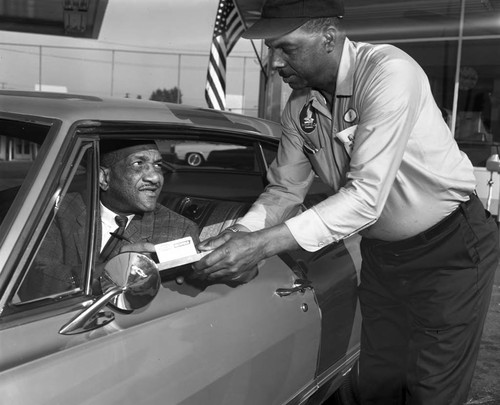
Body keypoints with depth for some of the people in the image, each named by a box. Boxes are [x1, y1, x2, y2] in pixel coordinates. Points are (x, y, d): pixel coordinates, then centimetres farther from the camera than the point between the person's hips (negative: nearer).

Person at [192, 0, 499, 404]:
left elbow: (367, 196, -32)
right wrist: (241, 232, -17)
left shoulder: (389, 70, -26)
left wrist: (265, 244, -36)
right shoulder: (299, 105, -4)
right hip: (381, 252, 6)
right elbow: (286, 188, 3)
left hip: (450, 247, -6)